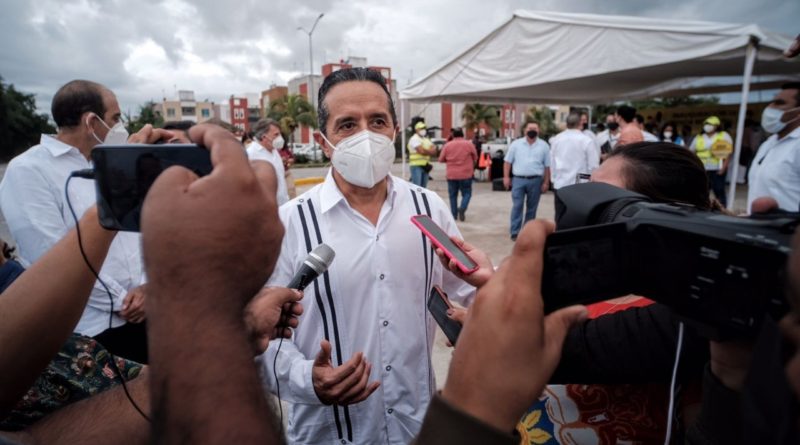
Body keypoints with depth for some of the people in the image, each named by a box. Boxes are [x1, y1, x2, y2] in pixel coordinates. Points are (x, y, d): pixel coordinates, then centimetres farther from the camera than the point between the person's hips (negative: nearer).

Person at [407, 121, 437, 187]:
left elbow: (434, 152, 8)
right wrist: (430, 151, 0)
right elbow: (421, 151, -18)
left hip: (425, 166, 8)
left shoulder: (427, 140, 19)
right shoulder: (414, 139, -6)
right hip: (416, 166, -8)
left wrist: (426, 151, -10)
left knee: (423, 187, 9)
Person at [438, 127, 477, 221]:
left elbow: (441, 159, 5)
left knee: (453, 195, 11)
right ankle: (462, 208, -15)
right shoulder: (469, 144, -2)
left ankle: (454, 214, 11)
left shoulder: (447, 145, -1)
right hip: (466, 174, -1)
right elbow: (475, 158, 5)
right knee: (466, 193, 8)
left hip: (451, 175, 1)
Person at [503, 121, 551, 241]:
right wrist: (506, 177, -3)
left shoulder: (544, 146, 5)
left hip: (535, 180, 1)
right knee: (517, 206, -4)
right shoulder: (516, 144, 4)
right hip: (518, 179, -1)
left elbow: (547, 166, 5)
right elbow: (508, 162, 5)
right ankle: (515, 232, 0)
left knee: (531, 208, 8)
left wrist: (546, 182, 1)